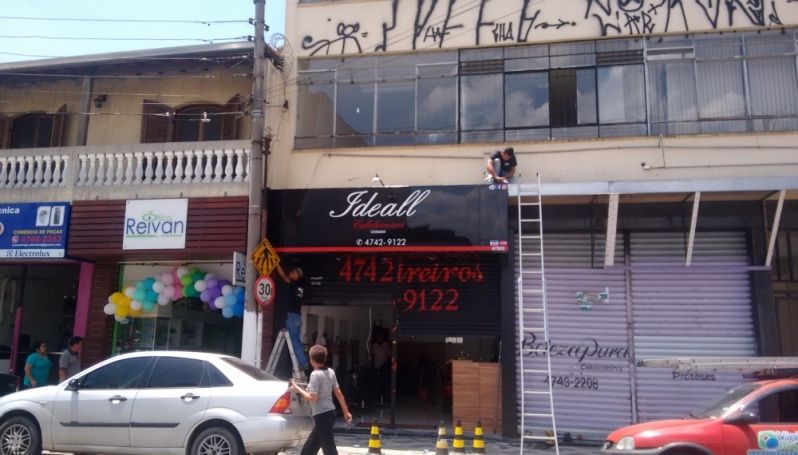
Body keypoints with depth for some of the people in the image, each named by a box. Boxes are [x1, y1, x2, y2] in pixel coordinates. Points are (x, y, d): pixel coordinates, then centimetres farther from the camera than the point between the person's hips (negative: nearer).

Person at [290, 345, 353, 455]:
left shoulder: (315, 374, -15)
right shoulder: (330, 372, 8)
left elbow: (313, 398, -18)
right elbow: (339, 394, 10)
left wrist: (297, 389, -7)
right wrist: (346, 412, 15)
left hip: (322, 416, -9)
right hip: (330, 413, 9)